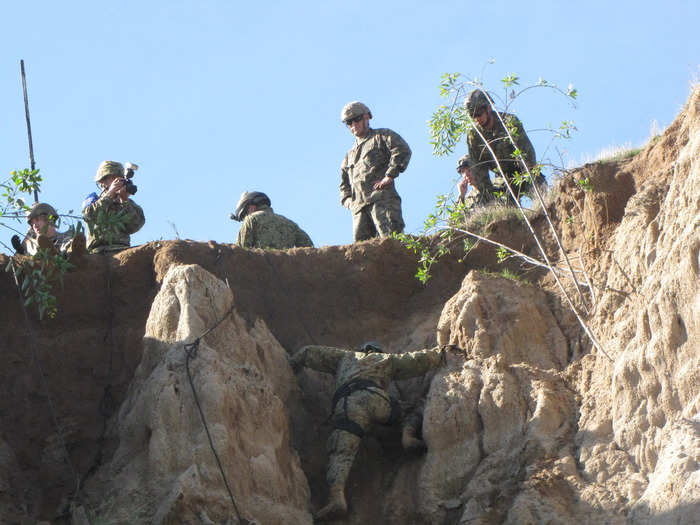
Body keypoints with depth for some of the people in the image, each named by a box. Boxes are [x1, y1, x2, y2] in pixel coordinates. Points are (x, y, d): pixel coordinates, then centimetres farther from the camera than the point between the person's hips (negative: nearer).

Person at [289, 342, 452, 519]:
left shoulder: (346, 357, 39)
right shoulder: (387, 359, 34)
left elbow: (308, 352, 41)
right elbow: (418, 360, 26)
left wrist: (290, 367, 56)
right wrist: (440, 353, 43)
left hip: (347, 404, 0)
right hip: (375, 398, 0)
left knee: (341, 453, -15)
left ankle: (336, 496, -38)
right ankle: (408, 433, -6)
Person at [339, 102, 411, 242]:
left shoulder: (381, 136, 15)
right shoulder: (349, 155, 35)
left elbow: (402, 151, -3)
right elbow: (344, 184, 37)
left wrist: (389, 176, -12)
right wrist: (348, 201, 14)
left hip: (382, 198, -6)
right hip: (359, 208, 6)